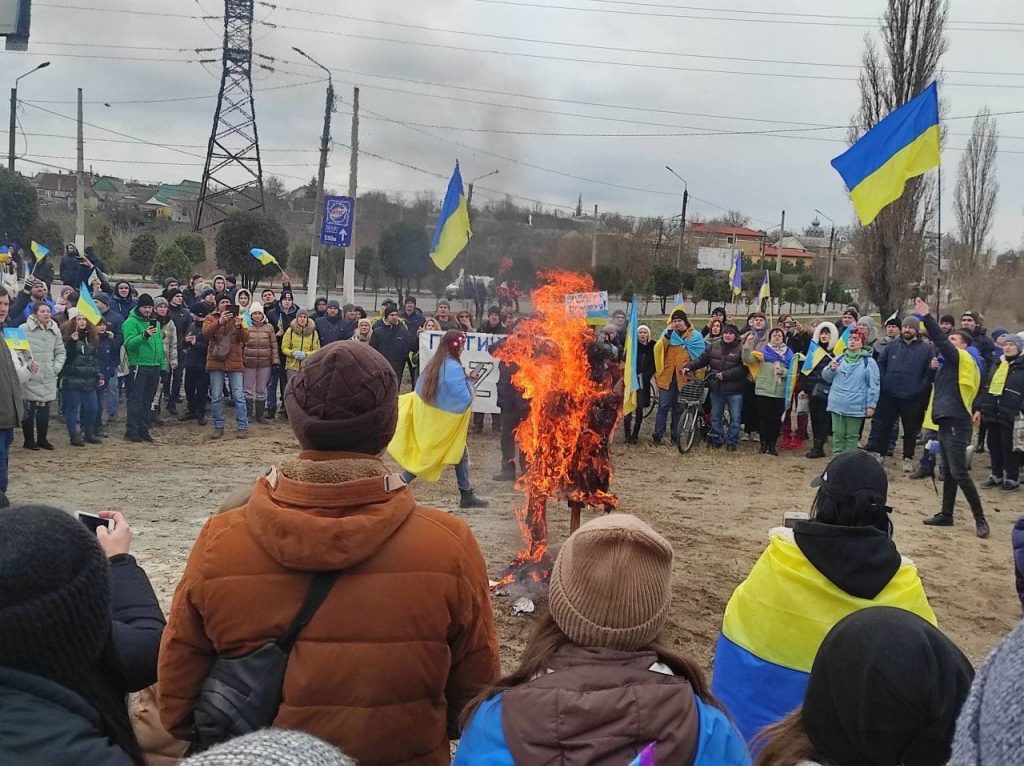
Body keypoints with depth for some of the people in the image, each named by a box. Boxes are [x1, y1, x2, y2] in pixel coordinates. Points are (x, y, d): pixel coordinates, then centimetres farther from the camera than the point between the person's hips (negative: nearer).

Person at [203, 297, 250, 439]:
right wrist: (220, 322, -29)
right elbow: (206, 332, -14)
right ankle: (218, 427, 13)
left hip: (234, 363, 0)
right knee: (216, 397, 4)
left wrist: (239, 326, -19)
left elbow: (245, 338, 0)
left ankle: (242, 427, 2)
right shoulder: (211, 318, 6)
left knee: (238, 396, -2)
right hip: (216, 362, 0)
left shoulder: (237, 318, 11)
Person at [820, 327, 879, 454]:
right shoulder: (839, 359, 9)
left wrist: (871, 405, -9)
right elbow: (826, 377, 14)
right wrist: (831, 369, -8)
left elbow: (873, 385, -5)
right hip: (837, 405, 4)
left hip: (855, 407, -3)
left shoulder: (869, 362, -3)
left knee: (852, 436, 6)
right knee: (838, 435, 9)